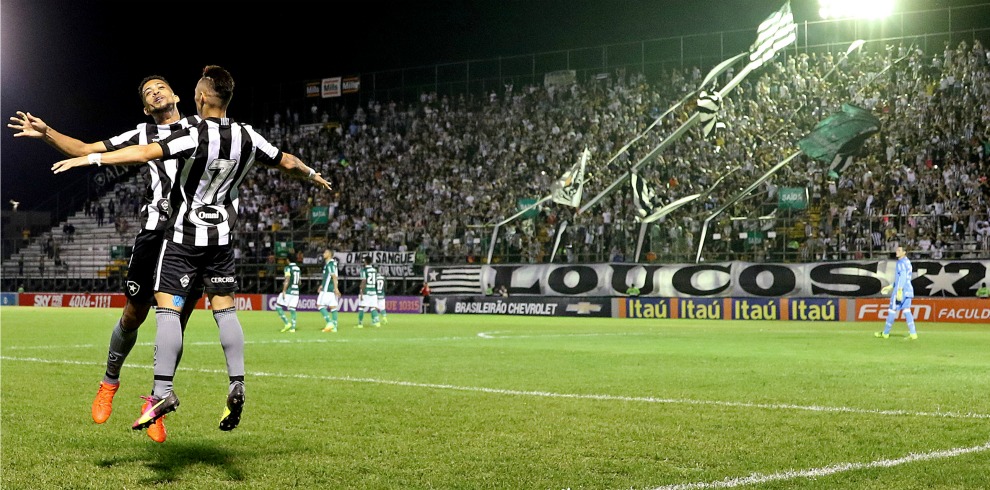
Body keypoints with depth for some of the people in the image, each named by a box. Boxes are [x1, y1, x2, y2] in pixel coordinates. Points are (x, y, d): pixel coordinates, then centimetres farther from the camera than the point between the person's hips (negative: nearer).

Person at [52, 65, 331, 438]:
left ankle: (163, 390, -14)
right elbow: (287, 162, 14)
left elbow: (145, 153, -28)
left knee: (167, 307, -6)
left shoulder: (196, 137, -18)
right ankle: (236, 384, -1)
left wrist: (89, 158, -26)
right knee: (224, 308, 9)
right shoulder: (248, 137, -1)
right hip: (221, 236, 6)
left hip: (185, 234, -6)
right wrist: (313, 175, 35)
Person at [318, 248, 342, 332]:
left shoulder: (330, 264, -12)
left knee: (320, 305, -5)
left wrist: (336, 288, -27)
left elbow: (334, 276, -21)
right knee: (333, 307, 5)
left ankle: (329, 322, -12)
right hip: (332, 289, 9)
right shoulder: (328, 263, 17)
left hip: (327, 289, -9)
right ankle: (334, 326, 4)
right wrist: (322, 285, 31)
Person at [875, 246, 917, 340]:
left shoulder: (901, 262, -11)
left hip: (901, 290, -9)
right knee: (907, 311, 5)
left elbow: (903, 276, -22)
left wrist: (899, 290, -29)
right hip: (908, 290, 9)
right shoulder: (907, 262, 19)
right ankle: (913, 334, -5)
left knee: (892, 310, 1)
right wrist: (890, 287, 30)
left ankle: (885, 333, 10)